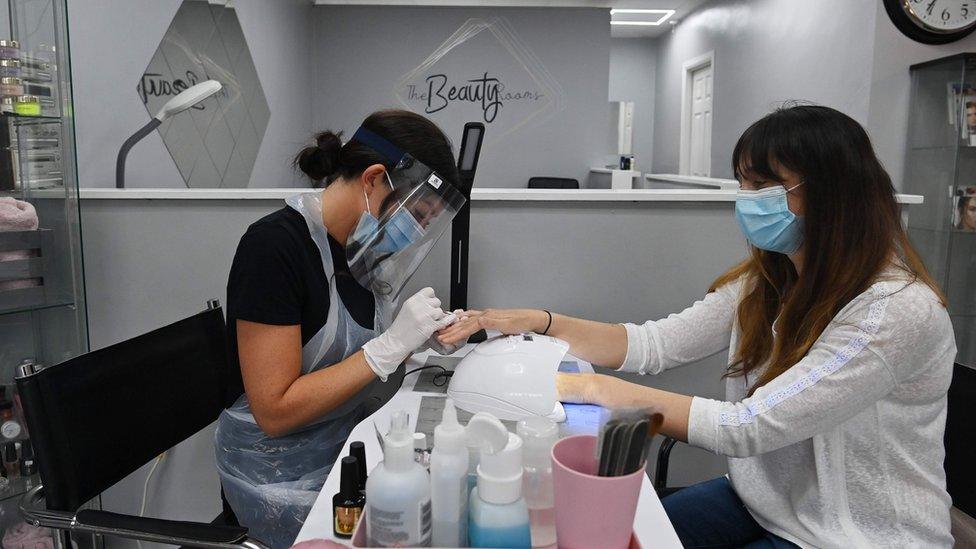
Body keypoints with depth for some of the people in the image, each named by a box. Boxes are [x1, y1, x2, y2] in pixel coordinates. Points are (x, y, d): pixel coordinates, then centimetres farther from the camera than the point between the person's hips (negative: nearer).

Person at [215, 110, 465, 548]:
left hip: (349, 439, 7)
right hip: (281, 475, -7)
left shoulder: (359, 244, 0)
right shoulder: (273, 245, -22)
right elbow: (275, 410, -23)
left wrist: (418, 334, -6)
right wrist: (391, 344, -25)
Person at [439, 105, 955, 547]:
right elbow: (657, 343, -5)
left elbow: (746, 428, -30)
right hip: (761, 502, 6)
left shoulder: (898, 310, -26)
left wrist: (591, 387, -29)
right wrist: (538, 323, -17)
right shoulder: (767, 280, -1)